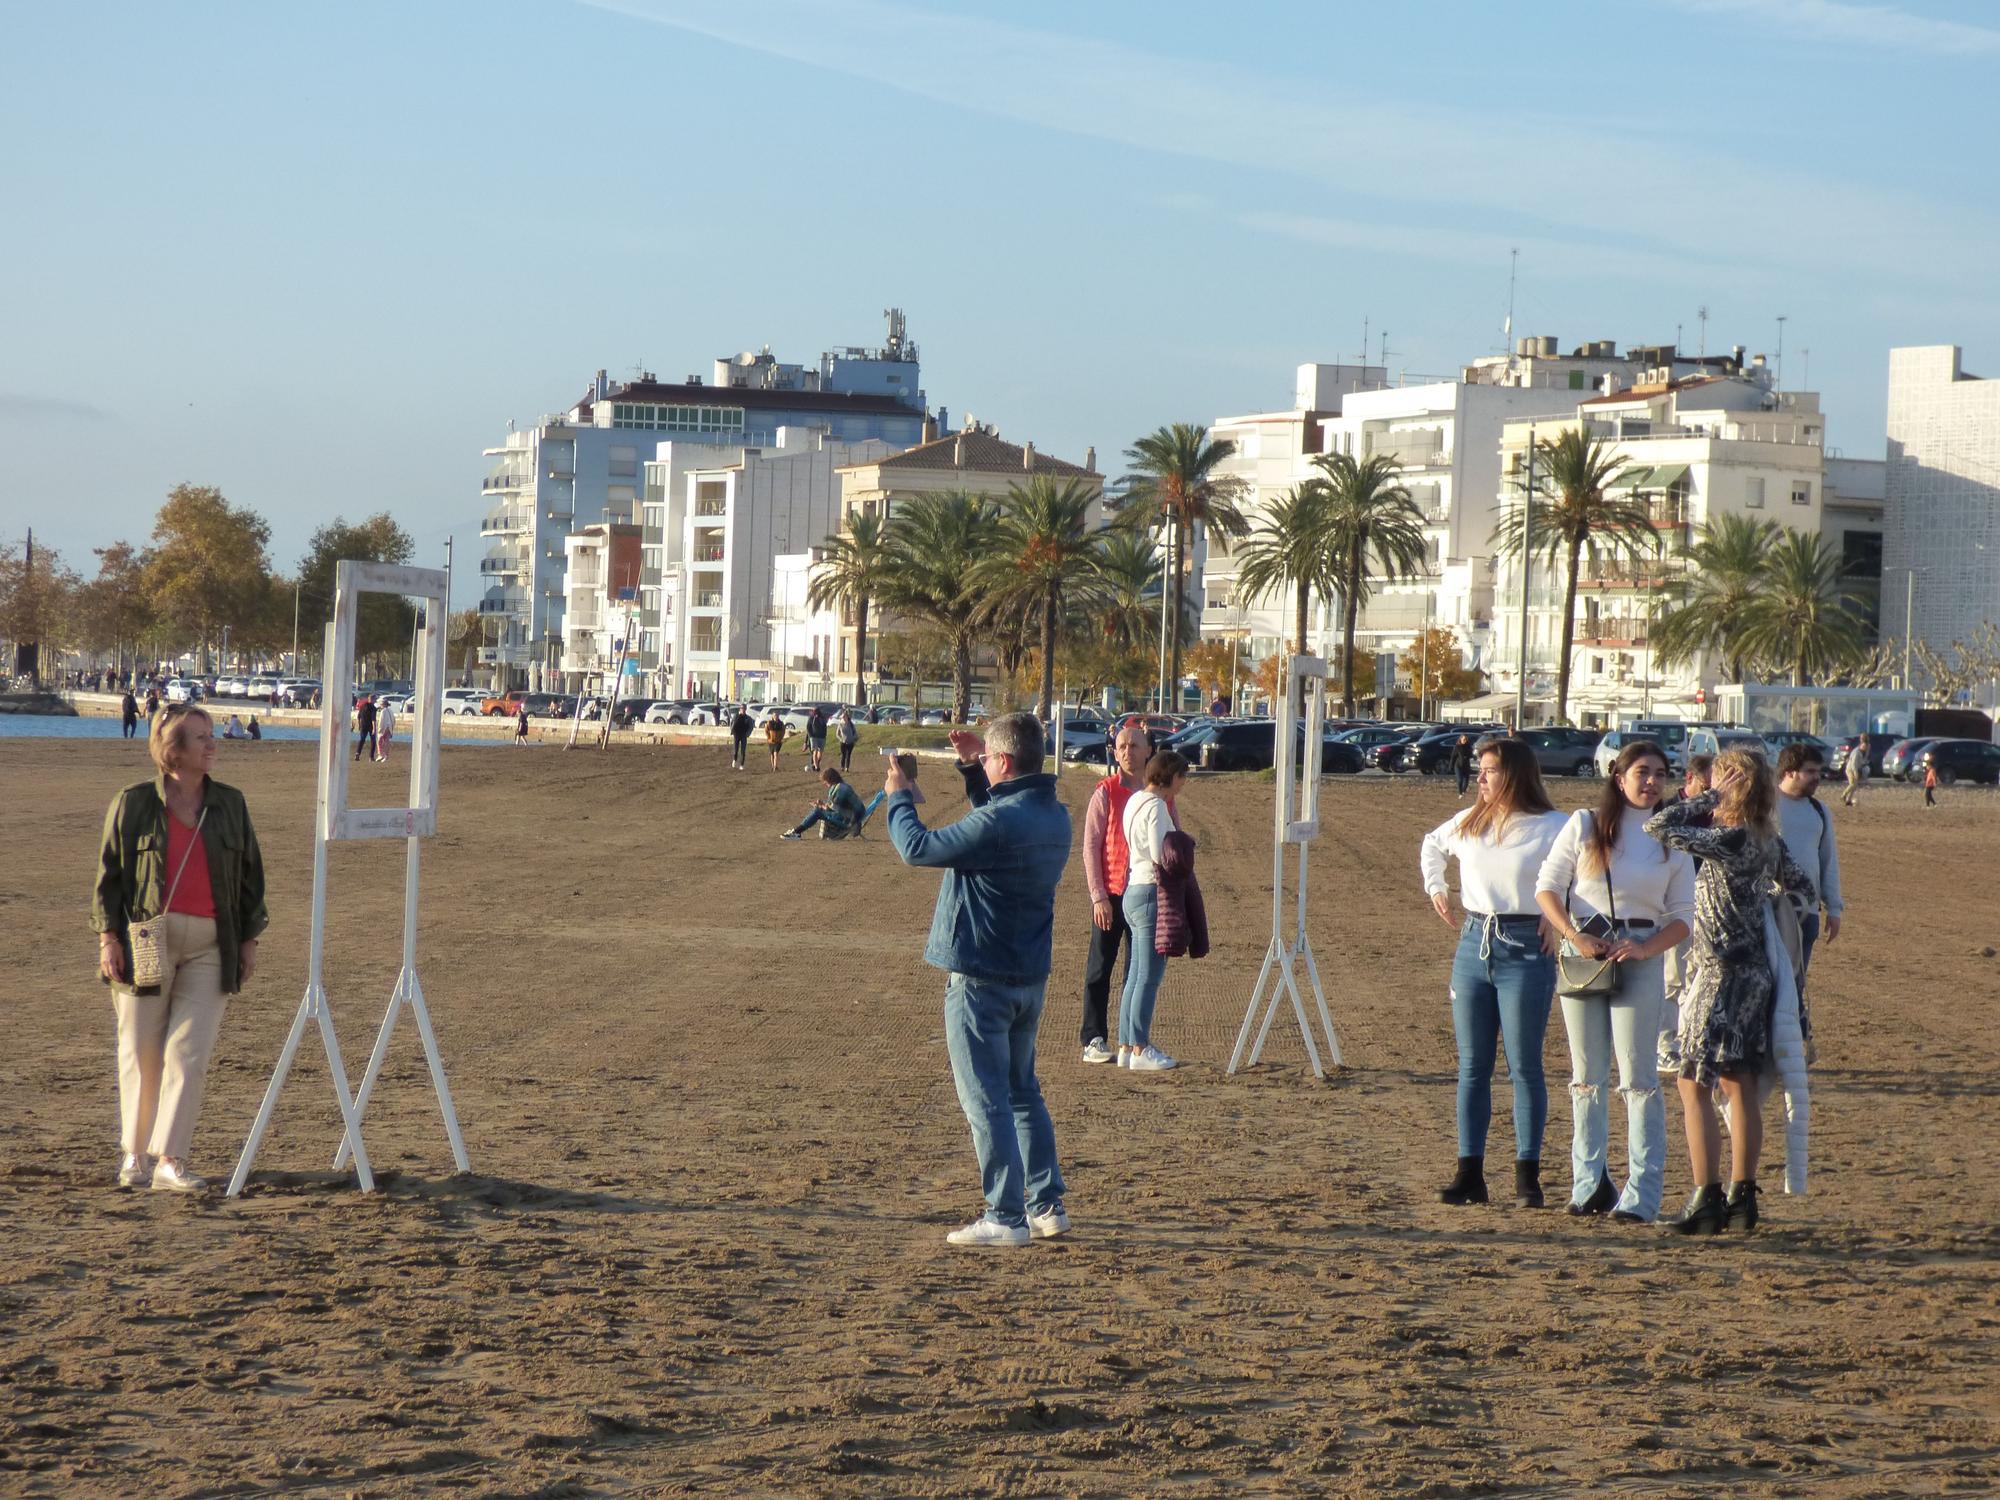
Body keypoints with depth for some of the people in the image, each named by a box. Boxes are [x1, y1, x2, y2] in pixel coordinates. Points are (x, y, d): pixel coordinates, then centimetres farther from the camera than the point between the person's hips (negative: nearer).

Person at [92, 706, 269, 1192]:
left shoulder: (230, 805, 10)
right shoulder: (133, 804, 2)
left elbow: (250, 875, 15)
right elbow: (108, 873, 4)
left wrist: (248, 940, 11)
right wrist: (108, 937, -3)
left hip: (209, 943, 2)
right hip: (146, 937, -2)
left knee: (189, 1052, -7)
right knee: (141, 1051, 5)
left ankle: (170, 1160, -6)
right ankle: (135, 1153, 20)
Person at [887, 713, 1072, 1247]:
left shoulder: (998, 822, -24)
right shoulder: (1054, 815, 5)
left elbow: (918, 847, -16)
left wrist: (898, 797, 1)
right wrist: (972, 769, 21)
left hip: (981, 980, -9)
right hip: (1030, 977, 9)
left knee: (985, 1099, -2)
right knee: (1022, 1092, 19)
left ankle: (1006, 1218, 0)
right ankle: (1047, 1206, 21)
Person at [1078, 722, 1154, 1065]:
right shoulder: (1105, 792, -3)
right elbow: (1091, 845, -4)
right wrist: (1099, 895, -11)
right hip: (1110, 895, -3)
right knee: (1099, 969, 2)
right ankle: (1094, 1040, 7)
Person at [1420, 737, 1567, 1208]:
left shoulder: (1553, 828, -6)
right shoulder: (1469, 822, 10)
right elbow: (1431, 845, 30)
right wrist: (1435, 887, 19)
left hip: (1526, 948, -5)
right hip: (1474, 944, 5)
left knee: (1524, 1066, -2)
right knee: (1472, 1065, 5)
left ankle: (1527, 1178, 3)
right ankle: (1470, 1173, 9)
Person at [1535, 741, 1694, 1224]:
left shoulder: (1672, 840, 5)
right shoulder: (1585, 826, 3)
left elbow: (1682, 915, 4)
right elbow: (1548, 886, 1)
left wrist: (1644, 949, -13)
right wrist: (1576, 937, -13)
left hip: (1640, 957, -1)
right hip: (1582, 954, 1)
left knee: (1639, 1079, -5)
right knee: (1587, 1076, 8)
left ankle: (1641, 1196, -4)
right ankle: (1589, 1184, 17)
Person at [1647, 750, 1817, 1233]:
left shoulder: (1729, 839, -19)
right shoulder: (1769, 841, 5)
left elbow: (1659, 826, -21)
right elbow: (1802, 889, 18)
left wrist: (1711, 799, -13)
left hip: (1724, 972, -8)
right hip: (1756, 971, 9)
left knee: (1694, 1083, -4)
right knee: (1739, 1084, 12)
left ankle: (1707, 1200, -8)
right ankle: (1743, 1196, 16)